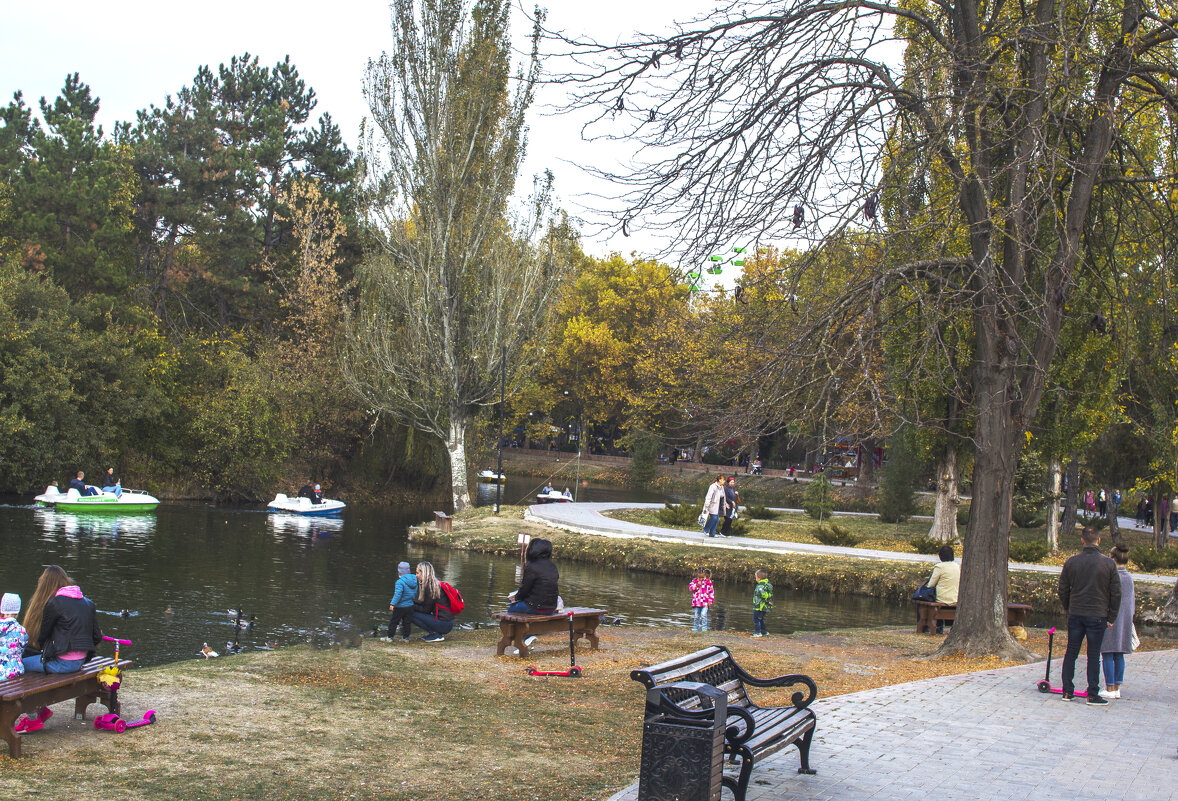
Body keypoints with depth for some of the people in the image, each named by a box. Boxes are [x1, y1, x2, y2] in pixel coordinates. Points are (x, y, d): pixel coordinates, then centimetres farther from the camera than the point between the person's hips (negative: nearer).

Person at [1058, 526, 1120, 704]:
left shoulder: (1071, 562, -1)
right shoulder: (1108, 563, -6)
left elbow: (1063, 590, 5)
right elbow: (1116, 593, -2)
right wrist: (1111, 618, 5)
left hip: (1075, 615, 2)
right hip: (1098, 616, -2)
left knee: (1071, 653, 10)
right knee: (1093, 655, 3)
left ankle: (1067, 691, 12)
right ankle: (1093, 695, 5)